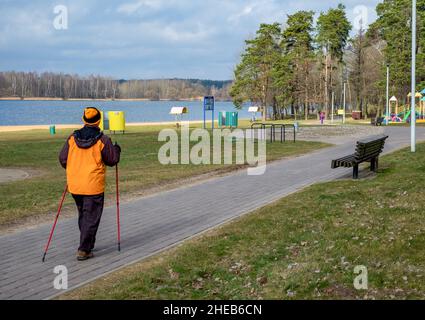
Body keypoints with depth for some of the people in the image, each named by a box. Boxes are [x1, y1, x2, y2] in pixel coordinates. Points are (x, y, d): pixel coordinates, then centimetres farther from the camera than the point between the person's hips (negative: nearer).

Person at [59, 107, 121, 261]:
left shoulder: (72, 138, 1)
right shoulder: (102, 140, -11)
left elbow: (62, 159, 4)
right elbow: (112, 161, -3)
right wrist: (116, 150, 17)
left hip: (74, 185, 5)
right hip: (93, 186, -5)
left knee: (83, 216, 21)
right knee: (91, 218, 3)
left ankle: (88, 244, 32)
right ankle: (83, 250, 0)